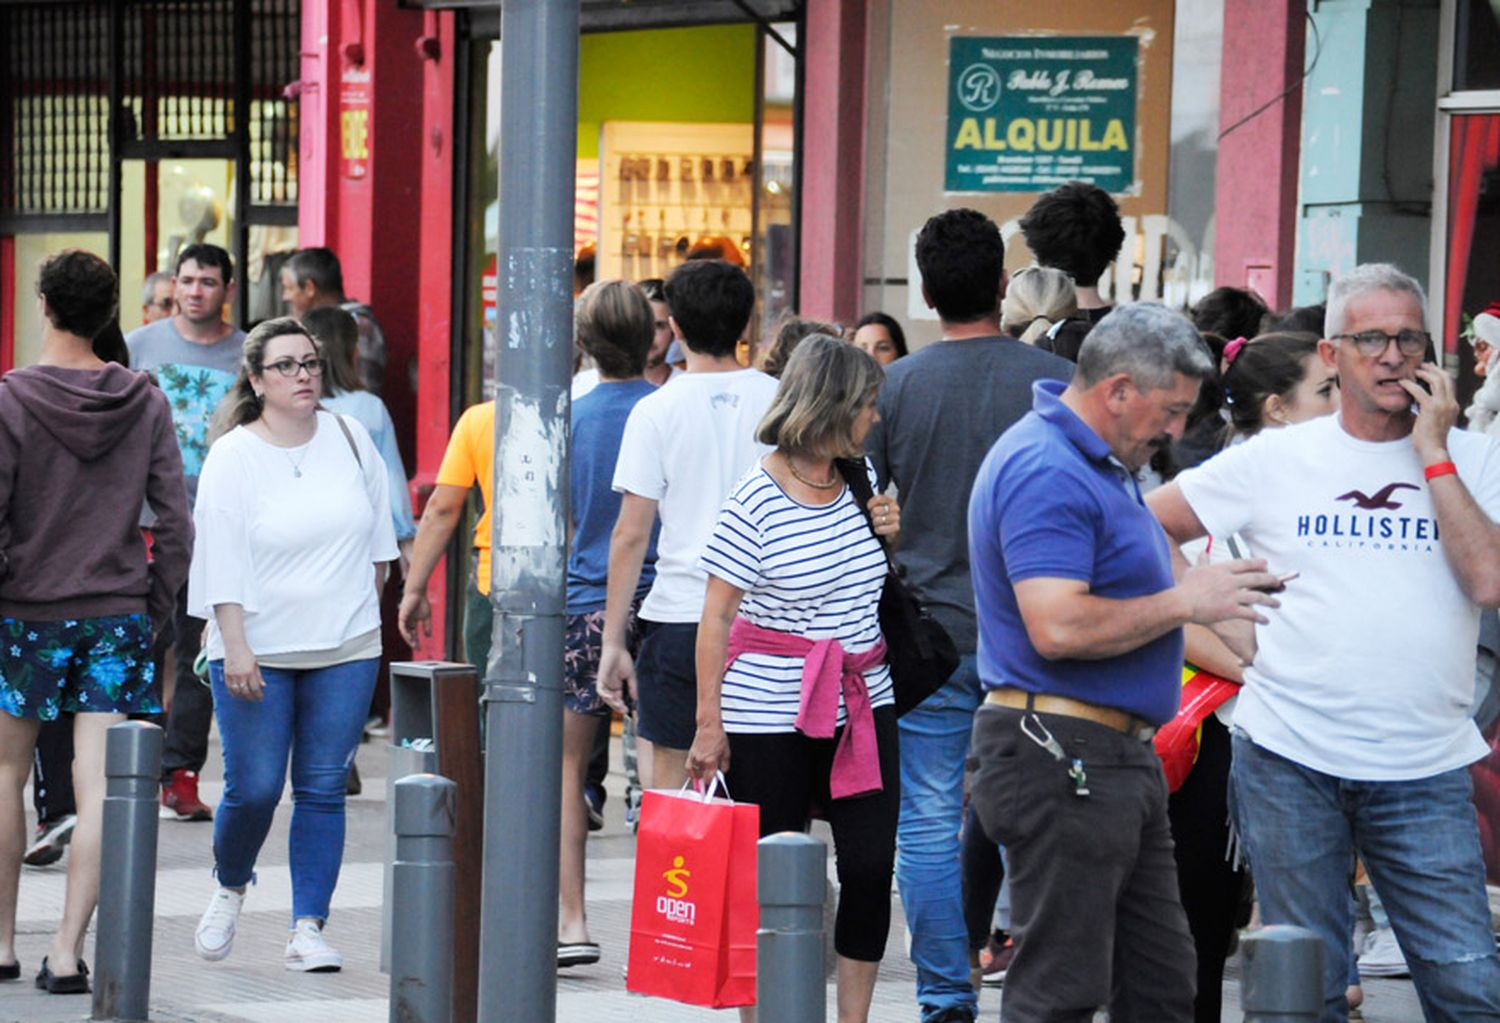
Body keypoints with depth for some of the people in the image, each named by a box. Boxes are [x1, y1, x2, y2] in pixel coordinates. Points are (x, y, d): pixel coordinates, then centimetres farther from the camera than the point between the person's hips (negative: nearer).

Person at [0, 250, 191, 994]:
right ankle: (67, 952, -6)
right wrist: (155, 612, 10)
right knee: (98, 787, -1)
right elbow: (175, 525, 1)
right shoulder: (145, 403, 1)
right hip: (118, 613, 2)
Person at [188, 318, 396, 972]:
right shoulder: (233, 457, -5)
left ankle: (308, 928, 3)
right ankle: (229, 889, 25)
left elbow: (376, 536, 16)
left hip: (345, 648, 3)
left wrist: (369, 611, 15)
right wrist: (236, 647, -16)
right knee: (253, 789, -4)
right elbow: (222, 560, -9)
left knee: (323, 791, 0)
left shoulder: (350, 438, 6)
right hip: (258, 651, -3)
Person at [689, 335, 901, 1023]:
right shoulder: (754, 502, -11)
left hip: (863, 706, 6)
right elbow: (717, 615, -8)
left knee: (870, 865, 1)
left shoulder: (862, 478, 8)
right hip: (772, 712, -5)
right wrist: (710, 721, -10)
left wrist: (890, 533, 2)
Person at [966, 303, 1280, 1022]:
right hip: (1062, 761, -11)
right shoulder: (1046, 471, -18)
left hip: (1121, 760, 11)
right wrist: (1185, 601, -17)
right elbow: (1058, 627, -28)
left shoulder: (1099, 465, 17)